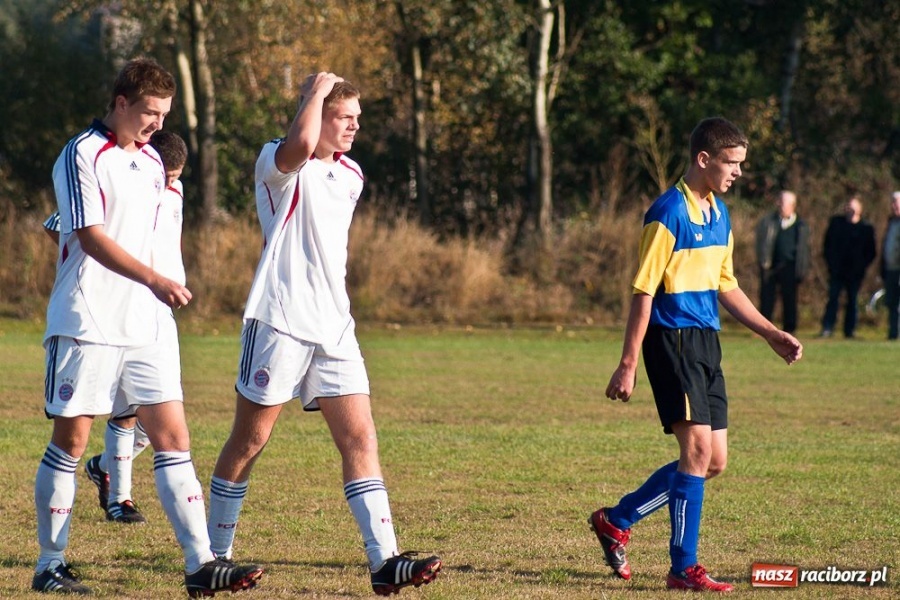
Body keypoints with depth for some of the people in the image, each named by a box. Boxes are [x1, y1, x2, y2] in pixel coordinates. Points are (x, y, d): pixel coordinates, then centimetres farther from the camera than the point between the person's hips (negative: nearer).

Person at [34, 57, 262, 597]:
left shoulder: (151, 161, 16)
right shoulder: (83, 155, -8)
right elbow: (91, 236, -18)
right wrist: (154, 281, -28)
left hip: (141, 326, 7)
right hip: (85, 324, -7)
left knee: (174, 438, -1)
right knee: (71, 440, -1)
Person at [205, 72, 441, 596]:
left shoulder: (350, 175, 16)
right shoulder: (279, 164, -7)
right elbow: (300, 145, -32)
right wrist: (317, 90, -17)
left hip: (334, 327, 7)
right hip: (280, 322, -7)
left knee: (361, 440, -4)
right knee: (249, 441, 3)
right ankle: (215, 555, 15)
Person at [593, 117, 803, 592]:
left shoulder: (719, 214, 13)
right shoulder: (668, 214, -13)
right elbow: (643, 292, -14)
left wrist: (771, 334, 18)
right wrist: (628, 365, -15)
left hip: (706, 342, 9)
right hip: (672, 339, -9)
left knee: (713, 461, 7)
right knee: (697, 447, -13)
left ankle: (616, 521, 20)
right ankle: (683, 567, -6)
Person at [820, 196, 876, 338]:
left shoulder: (867, 228, 1)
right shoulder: (836, 222, 7)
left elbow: (871, 252, 6)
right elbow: (827, 244, 11)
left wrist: (862, 266, -3)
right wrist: (830, 262, 3)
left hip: (855, 272, -1)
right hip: (837, 270, 1)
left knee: (852, 301, 4)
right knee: (833, 298, -6)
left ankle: (850, 330, 10)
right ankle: (827, 328, -8)